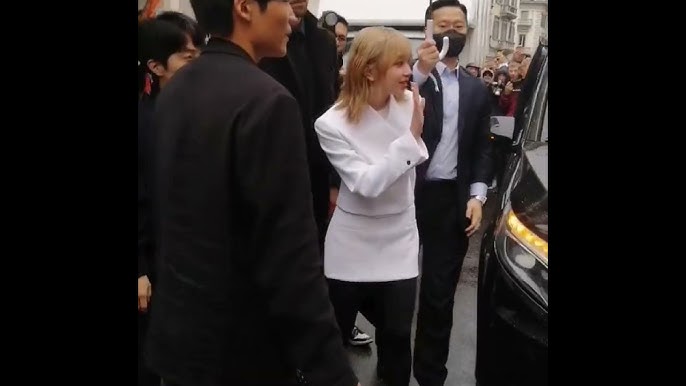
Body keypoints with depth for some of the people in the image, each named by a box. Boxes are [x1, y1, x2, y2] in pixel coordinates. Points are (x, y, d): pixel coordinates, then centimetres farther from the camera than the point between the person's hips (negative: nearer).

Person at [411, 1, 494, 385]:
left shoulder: (477, 89, 11)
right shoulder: (411, 74, -1)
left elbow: (483, 148, 11)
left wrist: (477, 195, -1)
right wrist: (421, 73, -24)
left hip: (452, 199, 3)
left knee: (440, 292, 8)